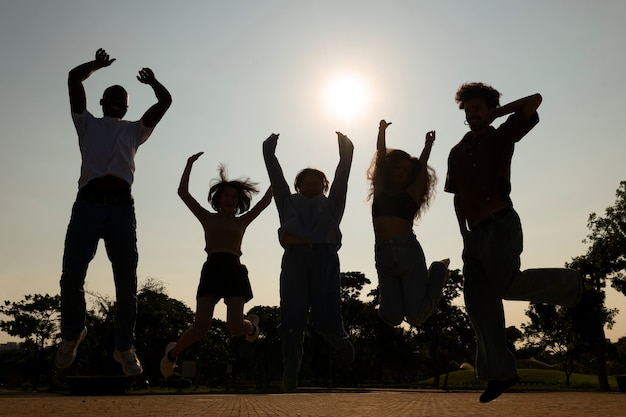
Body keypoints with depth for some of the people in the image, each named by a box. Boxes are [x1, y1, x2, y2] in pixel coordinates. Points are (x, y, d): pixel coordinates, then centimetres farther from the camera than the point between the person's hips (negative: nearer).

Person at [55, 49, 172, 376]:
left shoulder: (135, 130, 27)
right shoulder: (87, 124, 23)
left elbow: (165, 101, 24)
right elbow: (74, 78, 18)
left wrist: (152, 81, 39)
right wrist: (97, 64, 32)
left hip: (122, 206, 1)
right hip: (88, 202, -1)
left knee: (127, 281, -2)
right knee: (71, 276, -8)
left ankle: (124, 347, 11)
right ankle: (72, 333, 18)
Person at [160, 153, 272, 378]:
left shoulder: (242, 221, 21)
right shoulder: (208, 218, 18)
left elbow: (266, 200, 20)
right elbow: (183, 192, 11)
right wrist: (189, 164, 9)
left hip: (235, 271, 1)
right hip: (212, 269, -1)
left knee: (235, 327, -15)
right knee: (200, 328, -13)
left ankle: (251, 324, 25)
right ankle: (172, 352, 19)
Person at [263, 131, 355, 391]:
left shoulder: (331, 204, 28)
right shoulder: (289, 202, 29)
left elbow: (342, 176, 22)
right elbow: (275, 175, 25)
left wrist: (346, 151, 17)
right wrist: (269, 151, 22)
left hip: (325, 258, 0)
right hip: (294, 258, 1)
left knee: (326, 320, -11)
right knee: (291, 321, -8)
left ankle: (341, 340, 24)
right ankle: (290, 382, 2)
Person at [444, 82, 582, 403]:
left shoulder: (502, 137, 7)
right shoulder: (457, 153, 20)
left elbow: (535, 100, -3)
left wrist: (497, 113, 7)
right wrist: (464, 236, 14)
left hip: (501, 225, -6)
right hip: (475, 233, 6)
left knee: (507, 285, -25)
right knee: (478, 302, 1)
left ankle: (571, 285, 3)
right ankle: (500, 372, 9)